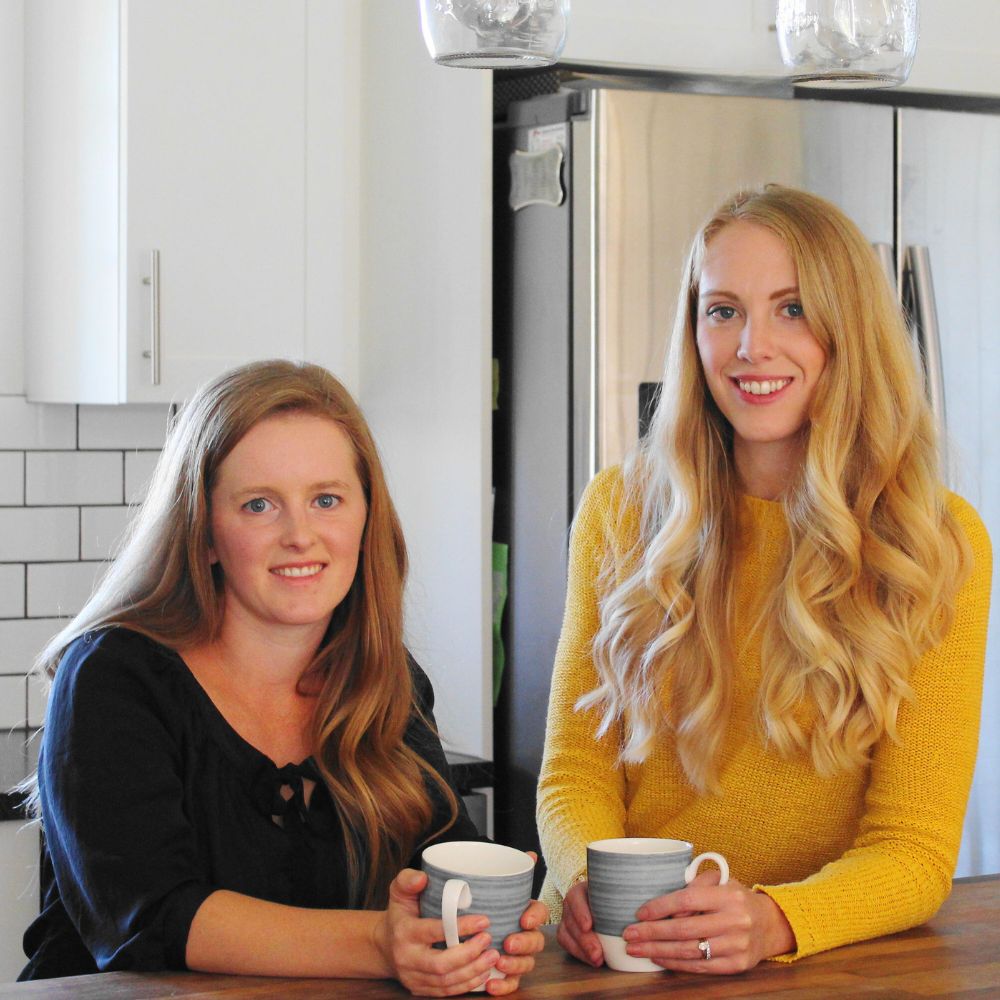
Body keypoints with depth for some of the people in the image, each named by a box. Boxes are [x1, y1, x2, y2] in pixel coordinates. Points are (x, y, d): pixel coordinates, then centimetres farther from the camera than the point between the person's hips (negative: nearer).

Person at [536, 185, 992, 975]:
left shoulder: (939, 543, -1)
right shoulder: (622, 511, 5)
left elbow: (915, 849, -5)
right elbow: (576, 768, 6)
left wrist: (770, 921, -25)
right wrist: (587, 884, -16)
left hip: (829, 961, -1)